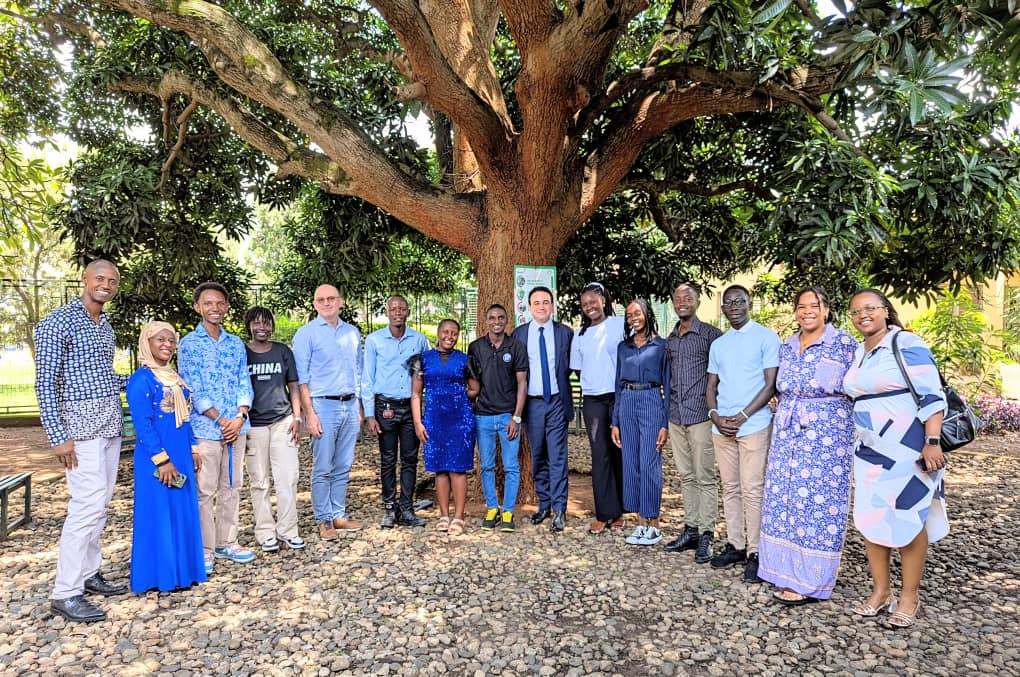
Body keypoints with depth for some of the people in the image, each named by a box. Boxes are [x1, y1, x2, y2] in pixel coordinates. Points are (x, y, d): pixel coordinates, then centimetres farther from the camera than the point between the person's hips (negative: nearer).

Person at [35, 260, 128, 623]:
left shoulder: (106, 326, 15)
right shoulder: (59, 322, -9)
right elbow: (46, 382, -13)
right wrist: (58, 436, -18)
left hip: (111, 426, 8)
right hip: (82, 426, -8)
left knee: (99, 504, 12)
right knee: (88, 505, -11)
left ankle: (88, 574, 22)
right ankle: (65, 593, -2)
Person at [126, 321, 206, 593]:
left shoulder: (176, 377, 13)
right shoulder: (141, 380, -12)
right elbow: (142, 425, -17)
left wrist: (192, 448, 14)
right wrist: (162, 460, -20)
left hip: (181, 455, 8)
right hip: (155, 457, -8)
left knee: (183, 511, 13)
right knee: (159, 513, 0)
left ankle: (182, 569, 25)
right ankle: (161, 575, 11)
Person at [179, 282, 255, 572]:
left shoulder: (236, 343, 10)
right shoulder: (189, 344, -3)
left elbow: (244, 383, 7)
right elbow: (193, 390, -8)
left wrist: (240, 418, -8)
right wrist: (222, 421, -11)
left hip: (236, 428, 4)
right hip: (205, 429, -4)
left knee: (232, 487, 11)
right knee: (205, 491, 2)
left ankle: (227, 542, 23)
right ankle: (205, 549, 13)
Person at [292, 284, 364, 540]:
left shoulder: (352, 332, 13)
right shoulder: (307, 333, -1)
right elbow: (301, 378, -5)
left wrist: (360, 408, 12)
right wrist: (310, 414, -12)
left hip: (350, 406, 5)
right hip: (323, 405, -4)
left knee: (343, 467, 10)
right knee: (323, 468, 0)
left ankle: (339, 514, 20)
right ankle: (324, 520, 10)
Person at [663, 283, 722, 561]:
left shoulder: (710, 334, -5)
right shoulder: (670, 339, 14)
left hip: (701, 416, -6)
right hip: (676, 418, 6)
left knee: (705, 477, -1)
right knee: (686, 476, 12)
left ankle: (706, 535, 7)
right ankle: (690, 530, 21)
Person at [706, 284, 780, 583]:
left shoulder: (766, 337, 0)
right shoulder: (717, 344, 15)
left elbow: (771, 384, -6)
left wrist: (742, 417, -12)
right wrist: (716, 416, -1)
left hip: (753, 425, -5)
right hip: (721, 426, 5)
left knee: (752, 489, -5)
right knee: (730, 488, 9)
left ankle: (755, 553, 3)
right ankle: (734, 545, 17)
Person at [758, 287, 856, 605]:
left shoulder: (844, 343, -3)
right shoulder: (786, 346, 13)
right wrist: (785, 418, 13)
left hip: (827, 432, -6)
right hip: (788, 431, 6)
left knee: (818, 501, -3)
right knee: (785, 497, 6)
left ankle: (810, 581, 6)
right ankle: (788, 570, 18)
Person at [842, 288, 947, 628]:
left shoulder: (907, 344, -9)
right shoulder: (857, 353, 12)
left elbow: (931, 395, -15)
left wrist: (933, 441, -21)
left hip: (908, 450, -7)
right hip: (870, 451, 7)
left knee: (908, 522, 2)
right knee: (870, 520, 8)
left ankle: (909, 596, 17)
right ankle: (880, 592, 22)